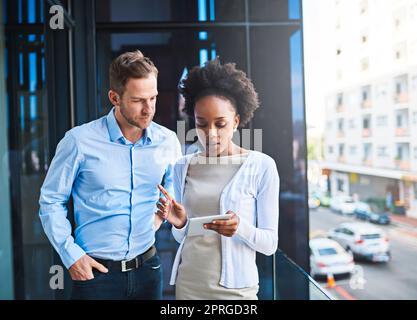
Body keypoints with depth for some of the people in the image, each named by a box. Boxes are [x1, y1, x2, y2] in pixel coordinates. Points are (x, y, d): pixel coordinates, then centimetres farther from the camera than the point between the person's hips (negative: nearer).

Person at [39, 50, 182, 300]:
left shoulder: (168, 141, -2)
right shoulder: (80, 140, -12)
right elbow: (51, 202, -4)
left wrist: (162, 213, 1)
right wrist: (71, 255, -9)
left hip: (147, 267, 4)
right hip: (94, 270, -3)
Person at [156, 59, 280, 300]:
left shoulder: (261, 166, -9)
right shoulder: (183, 167, 2)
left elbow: (270, 243, -8)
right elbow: (183, 238, 10)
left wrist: (240, 227, -26)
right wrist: (179, 224, -11)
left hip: (235, 287, -3)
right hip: (187, 284, 3)